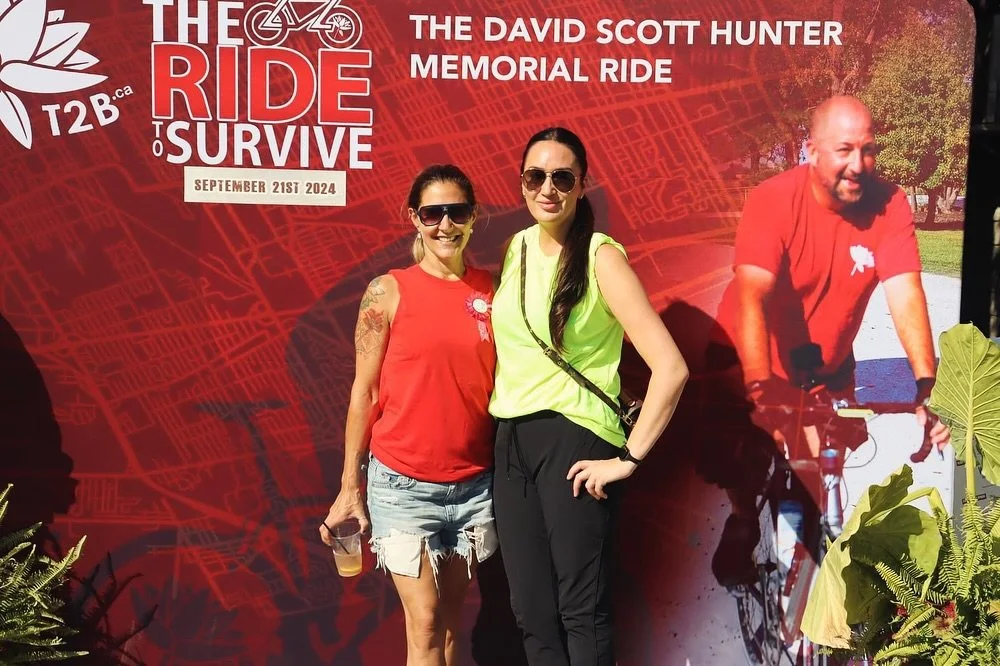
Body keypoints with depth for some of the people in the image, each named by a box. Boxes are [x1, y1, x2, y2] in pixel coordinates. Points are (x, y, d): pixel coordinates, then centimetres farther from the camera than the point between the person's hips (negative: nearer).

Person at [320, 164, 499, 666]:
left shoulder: (492, 291, 4)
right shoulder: (388, 292, -4)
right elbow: (364, 391, -2)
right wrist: (350, 487, -3)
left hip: (475, 485, 3)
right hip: (403, 484, -3)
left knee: (451, 620, 13)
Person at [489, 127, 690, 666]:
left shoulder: (600, 256, -10)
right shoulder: (515, 249, 9)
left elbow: (670, 368, -17)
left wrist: (629, 458, -16)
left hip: (572, 440, -6)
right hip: (510, 441, 6)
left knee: (581, 611, 1)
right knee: (532, 613, 11)